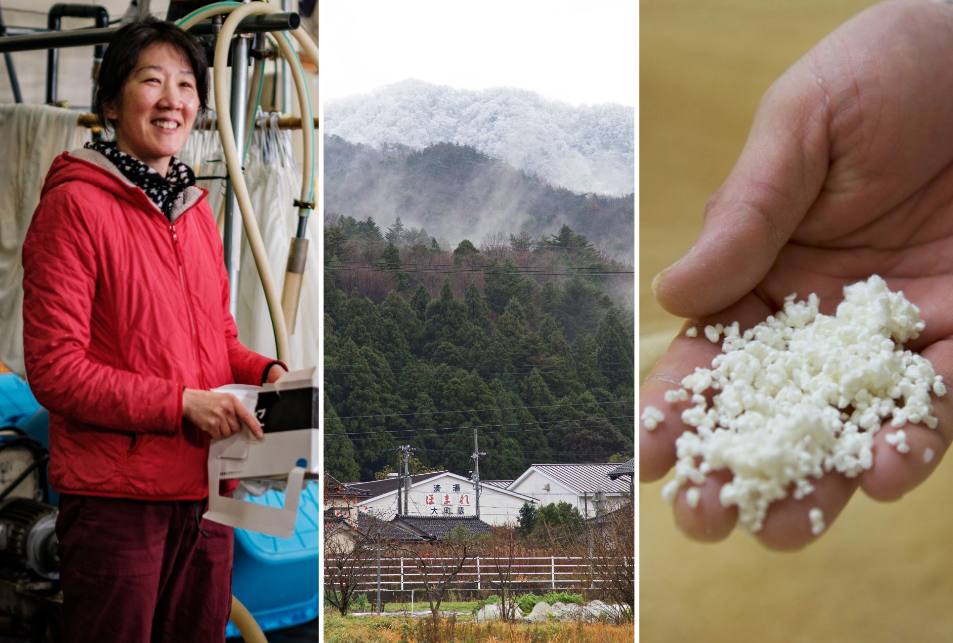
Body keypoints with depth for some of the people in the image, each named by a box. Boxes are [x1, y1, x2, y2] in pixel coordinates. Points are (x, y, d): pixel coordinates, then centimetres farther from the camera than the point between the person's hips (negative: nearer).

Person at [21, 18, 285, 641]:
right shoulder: (75, 204, -10)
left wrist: (266, 372, -1)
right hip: (114, 495, -7)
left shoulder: (195, 206, 12)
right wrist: (182, 403, -20)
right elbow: (54, 368, -14)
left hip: (204, 491, 7)